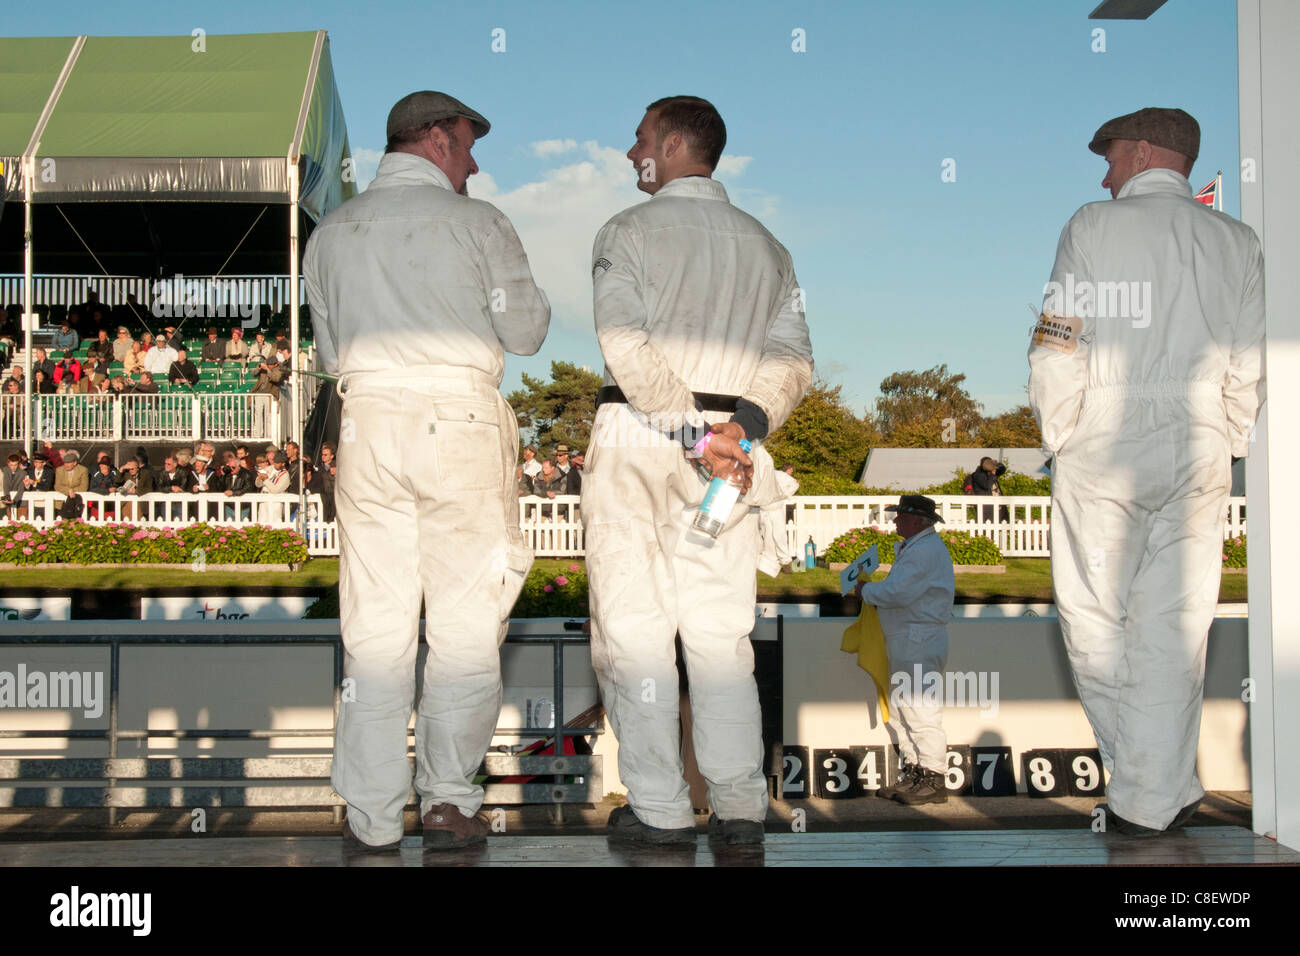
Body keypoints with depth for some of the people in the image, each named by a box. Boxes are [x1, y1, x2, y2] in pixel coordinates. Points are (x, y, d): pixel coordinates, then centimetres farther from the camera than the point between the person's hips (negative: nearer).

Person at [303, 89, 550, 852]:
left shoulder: (333, 232, 12)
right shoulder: (476, 222, 0)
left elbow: (330, 351, 15)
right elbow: (525, 332, 2)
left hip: (368, 422, 3)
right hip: (461, 422, -3)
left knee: (376, 625, 6)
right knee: (466, 619, 6)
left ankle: (373, 817, 11)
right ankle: (450, 800, 9)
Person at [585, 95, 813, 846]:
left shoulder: (630, 231, 0)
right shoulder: (766, 244, 14)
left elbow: (626, 344, -15)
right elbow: (794, 358, 2)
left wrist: (691, 432, -16)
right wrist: (743, 420, -9)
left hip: (637, 434, -4)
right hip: (730, 450, 4)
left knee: (634, 625, 3)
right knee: (722, 629, 8)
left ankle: (660, 808, 5)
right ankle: (742, 804, 9)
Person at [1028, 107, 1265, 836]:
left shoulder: (1094, 226, -1)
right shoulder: (1238, 241, 10)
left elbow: (1060, 345, -6)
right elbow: (1249, 366, 8)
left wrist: (1057, 437, 3)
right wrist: (1225, 446, 18)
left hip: (1105, 443, -4)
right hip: (1200, 450, 4)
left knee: (1094, 617, 6)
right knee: (1175, 625, 6)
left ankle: (1160, 784, 11)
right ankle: (1154, 797, 12)